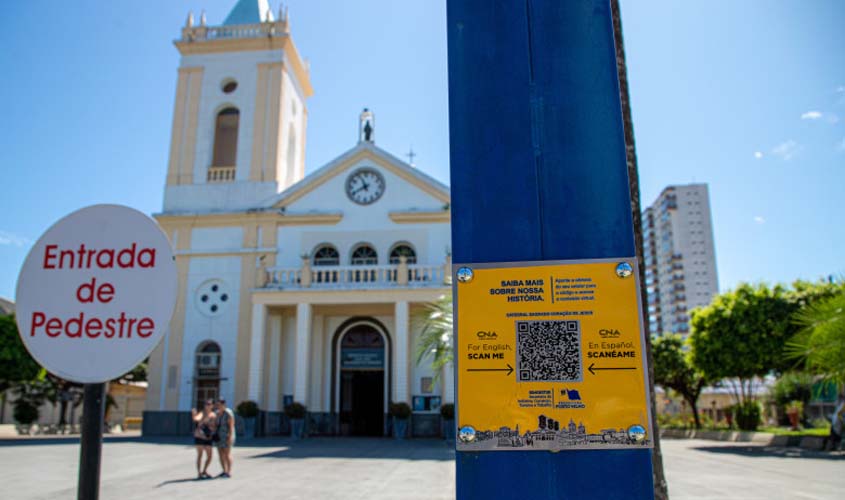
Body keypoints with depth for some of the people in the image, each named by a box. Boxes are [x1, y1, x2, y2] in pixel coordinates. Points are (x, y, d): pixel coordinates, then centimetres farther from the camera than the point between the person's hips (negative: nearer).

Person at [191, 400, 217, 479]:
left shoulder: (214, 415, 4)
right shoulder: (201, 413, -9)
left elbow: (215, 427, 10)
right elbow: (196, 419, -31)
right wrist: (194, 414, -51)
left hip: (208, 439, 5)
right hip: (199, 437, -4)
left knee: (209, 456, 4)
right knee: (200, 455, -6)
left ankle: (204, 471, 25)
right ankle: (199, 474, 2)